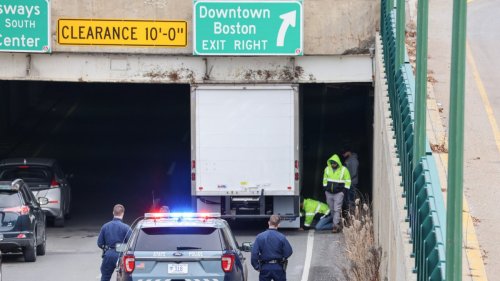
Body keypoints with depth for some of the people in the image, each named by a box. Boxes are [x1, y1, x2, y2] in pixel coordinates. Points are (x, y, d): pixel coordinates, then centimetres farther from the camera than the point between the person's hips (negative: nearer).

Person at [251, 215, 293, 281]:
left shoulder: (259, 237, -7)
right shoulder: (281, 237, -10)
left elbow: (254, 253, -10)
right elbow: (288, 252, -7)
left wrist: (257, 267, 1)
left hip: (265, 268, 1)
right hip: (278, 268, -1)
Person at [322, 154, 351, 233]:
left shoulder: (344, 170, -6)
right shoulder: (327, 169, 5)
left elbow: (348, 181, -1)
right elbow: (325, 179, 17)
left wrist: (345, 190, -8)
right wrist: (325, 188, 12)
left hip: (339, 193, -5)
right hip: (329, 193, 5)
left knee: (337, 209, -11)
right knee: (332, 210, 10)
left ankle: (336, 225, -14)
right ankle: (338, 224, 23)